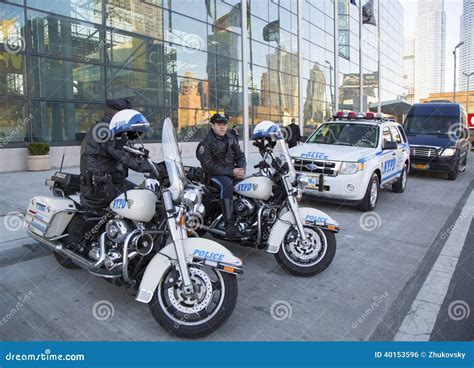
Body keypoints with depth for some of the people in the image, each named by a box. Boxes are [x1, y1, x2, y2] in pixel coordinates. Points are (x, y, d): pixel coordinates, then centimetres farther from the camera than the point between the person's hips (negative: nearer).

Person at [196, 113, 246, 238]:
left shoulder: (231, 138, 15)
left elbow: (240, 155, 17)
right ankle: (230, 226, -43)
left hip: (232, 172, 6)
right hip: (214, 175, -6)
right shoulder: (205, 144, -6)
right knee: (227, 184, -38)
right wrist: (231, 172, -20)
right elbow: (209, 166, -15)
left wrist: (241, 169, -5)